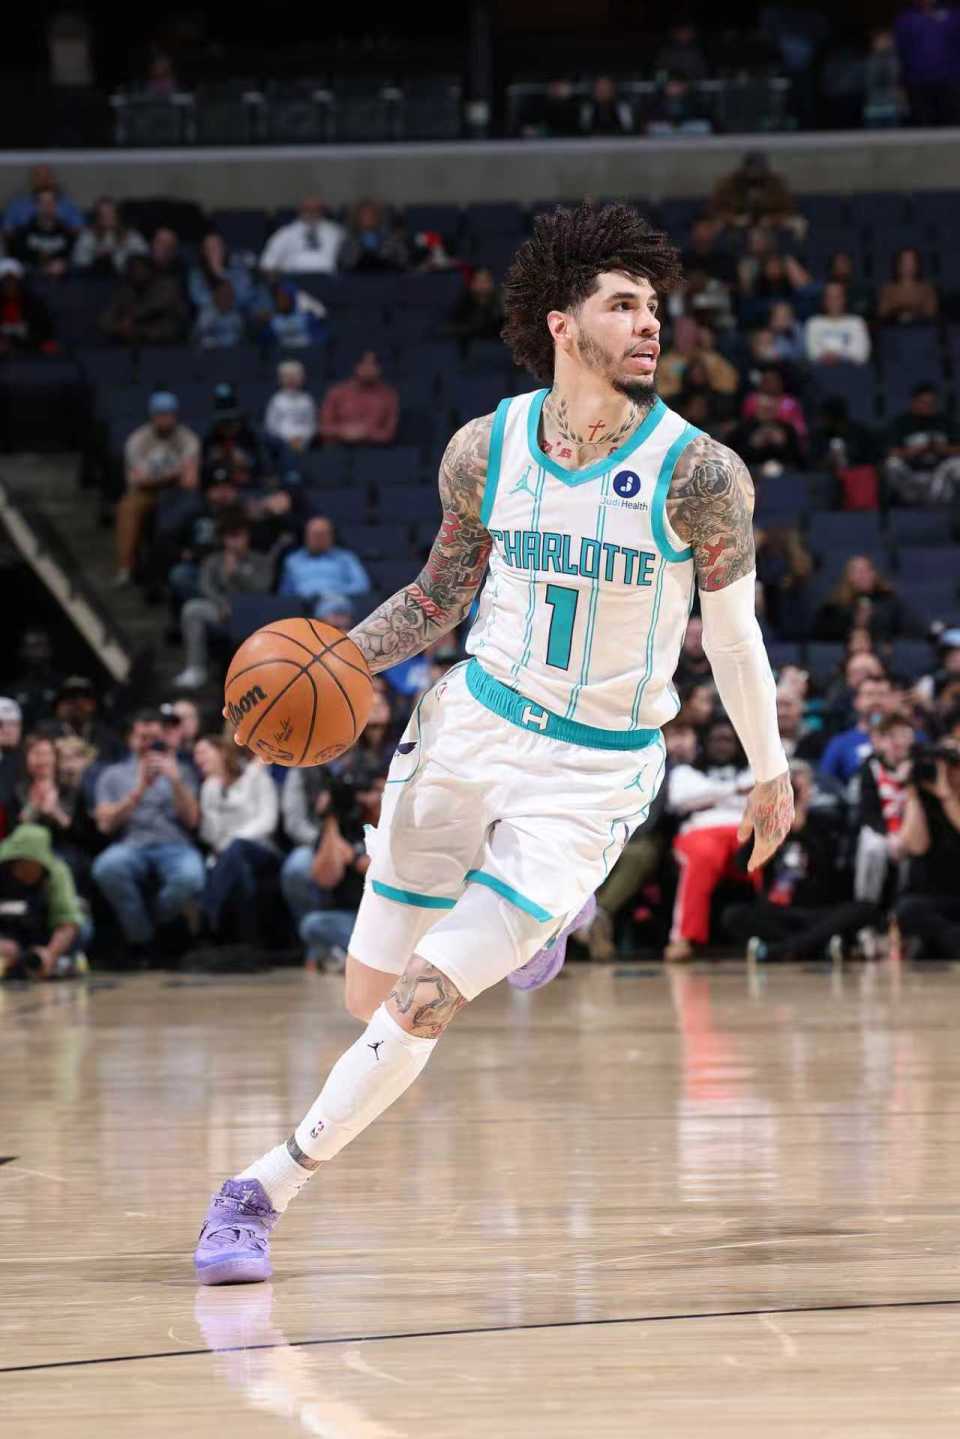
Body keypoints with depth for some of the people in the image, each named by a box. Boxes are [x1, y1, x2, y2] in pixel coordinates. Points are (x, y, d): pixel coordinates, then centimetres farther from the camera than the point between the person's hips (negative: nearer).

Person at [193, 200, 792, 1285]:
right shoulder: (487, 448, -5)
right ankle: (535, 916, 41)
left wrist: (770, 773, 10)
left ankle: (265, 1192, 1)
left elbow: (732, 633, -1)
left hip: (594, 775, -4)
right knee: (368, 997, 11)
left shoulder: (699, 473, -15)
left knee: (425, 1003, -14)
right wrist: (344, 659, -6)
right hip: (470, 727, 4)